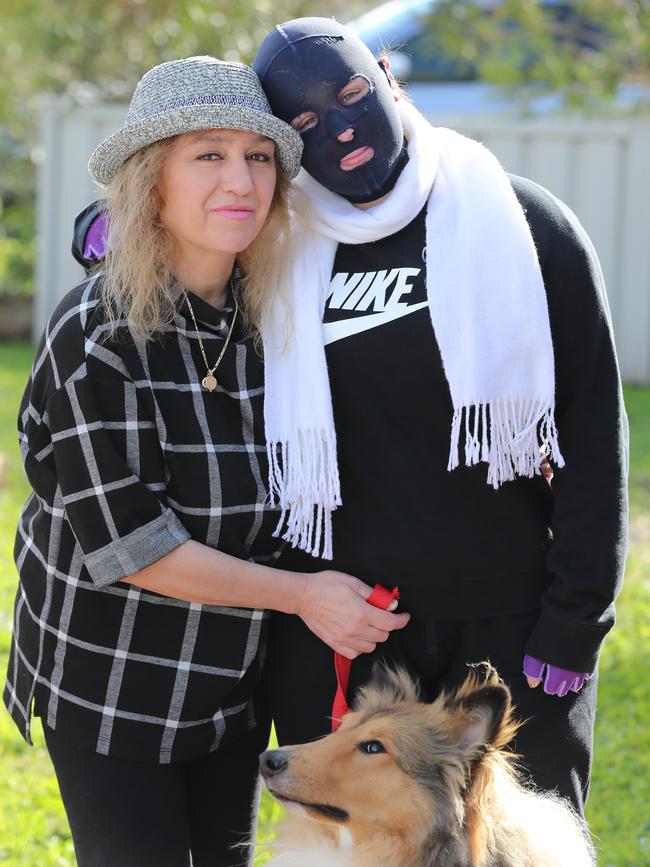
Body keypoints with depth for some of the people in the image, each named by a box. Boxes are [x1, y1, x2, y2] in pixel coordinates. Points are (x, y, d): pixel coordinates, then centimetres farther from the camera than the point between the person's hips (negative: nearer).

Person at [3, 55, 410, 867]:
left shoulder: (266, 317, -2)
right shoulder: (96, 336, -21)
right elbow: (129, 546, -23)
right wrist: (300, 594, -20)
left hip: (234, 678, 6)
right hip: (112, 694, -6)